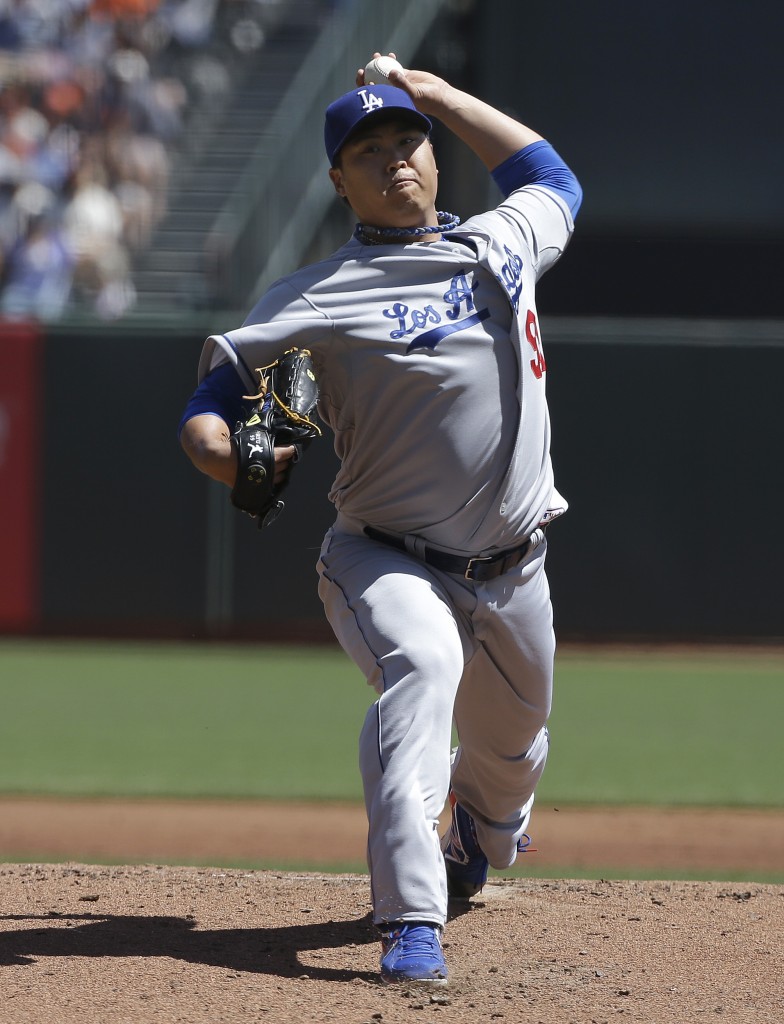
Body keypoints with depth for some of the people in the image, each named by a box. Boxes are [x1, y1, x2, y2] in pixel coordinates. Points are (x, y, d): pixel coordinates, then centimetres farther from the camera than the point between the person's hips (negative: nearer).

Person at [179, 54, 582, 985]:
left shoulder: (503, 244, 7)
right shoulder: (319, 296, -7)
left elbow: (551, 180, 29)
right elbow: (218, 384, -6)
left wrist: (440, 94, 24)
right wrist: (222, 452, -29)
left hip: (511, 572, 5)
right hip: (386, 559, -5)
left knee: (510, 751, 19)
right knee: (421, 665, -35)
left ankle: (472, 850, 57)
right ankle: (410, 924, -44)